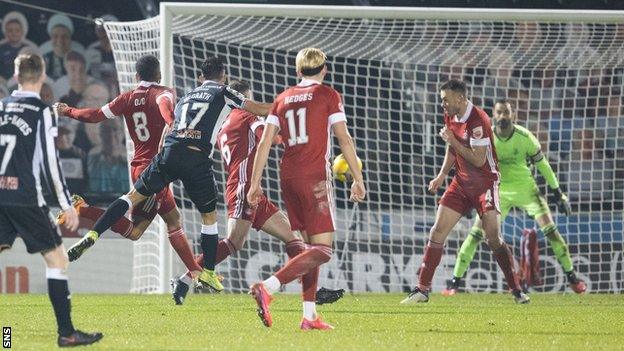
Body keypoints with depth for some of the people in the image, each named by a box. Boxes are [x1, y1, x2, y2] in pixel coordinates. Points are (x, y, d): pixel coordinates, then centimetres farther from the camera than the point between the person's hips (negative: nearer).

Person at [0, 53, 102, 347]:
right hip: (25, 198, -5)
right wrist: (67, 205, -6)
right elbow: (50, 162, -9)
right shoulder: (42, 112, -5)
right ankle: (66, 332, 1)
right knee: (57, 259, 4)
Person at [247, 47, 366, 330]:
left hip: (288, 177, 6)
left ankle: (310, 315, 8)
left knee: (308, 245, 15)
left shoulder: (282, 99, 15)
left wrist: (255, 184, 11)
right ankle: (268, 287, -27)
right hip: (315, 176, -6)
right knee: (322, 249, -9)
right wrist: (358, 179, 1)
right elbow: (344, 139, -3)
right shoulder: (327, 95, 2)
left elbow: (264, 143, 10)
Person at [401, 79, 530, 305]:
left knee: (493, 239, -14)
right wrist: (442, 175, 11)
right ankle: (422, 290, 0)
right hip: (461, 183, 7)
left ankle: (517, 290, -1)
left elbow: (479, 160, -23)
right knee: (438, 232, -3)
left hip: (485, 183, -7)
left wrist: (452, 141, -19)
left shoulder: (478, 120, -20)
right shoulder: (451, 117, 5)